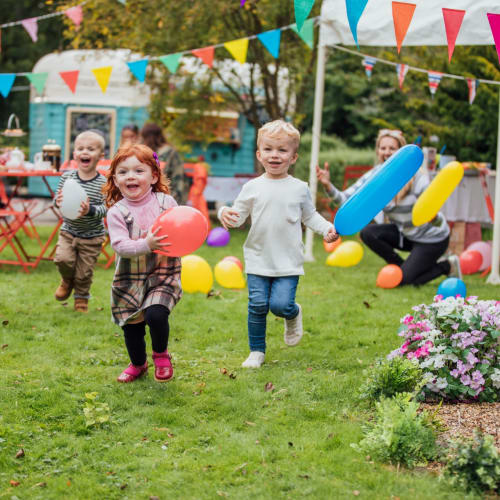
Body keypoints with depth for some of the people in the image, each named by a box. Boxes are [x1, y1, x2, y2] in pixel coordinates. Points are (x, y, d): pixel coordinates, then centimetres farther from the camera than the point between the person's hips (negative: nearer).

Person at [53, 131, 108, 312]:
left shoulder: (102, 183, -14)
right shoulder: (67, 177, -5)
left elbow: (105, 208, -18)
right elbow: (56, 199, 0)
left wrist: (90, 210, -36)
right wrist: (58, 202, -23)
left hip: (92, 236, -2)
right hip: (68, 231, 2)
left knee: (84, 272, 4)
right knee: (63, 258, -16)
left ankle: (81, 298, 31)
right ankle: (67, 281, 19)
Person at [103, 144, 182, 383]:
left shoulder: (166, 202, -3)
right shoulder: (117, 212, -8)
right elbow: (120, 245, -19)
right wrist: (146, 245, -34)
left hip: (164, 273, -1)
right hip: (130, 279, 1)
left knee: (155, 314, -22)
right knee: (132, 326, 10)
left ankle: (161, 354, 8)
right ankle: (138, 364, 39)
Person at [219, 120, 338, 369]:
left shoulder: (299, 188, 2)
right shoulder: (252, 187, 0)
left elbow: (310, 216, 13)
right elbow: (238, 216, 5)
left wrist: (327, 228, -2)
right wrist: (225, 214, -17)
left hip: (288, 262, -1)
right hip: (258, 259, 1)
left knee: (281, 304, -13)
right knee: (258, 305, -3)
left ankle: (294, 314, 25)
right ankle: (257, 351, 15)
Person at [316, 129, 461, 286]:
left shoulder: (417, 179, -27)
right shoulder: (375, 177, -13)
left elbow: (438, 222, -28)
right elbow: (346, 200, -23)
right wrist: (328, 185, -42)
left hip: (432, 238, -5)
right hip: (404, 233, 5)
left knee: (403, 280, -9)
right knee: (368, 233, -15)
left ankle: (447, 266, 15)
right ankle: (403, 267, 4)